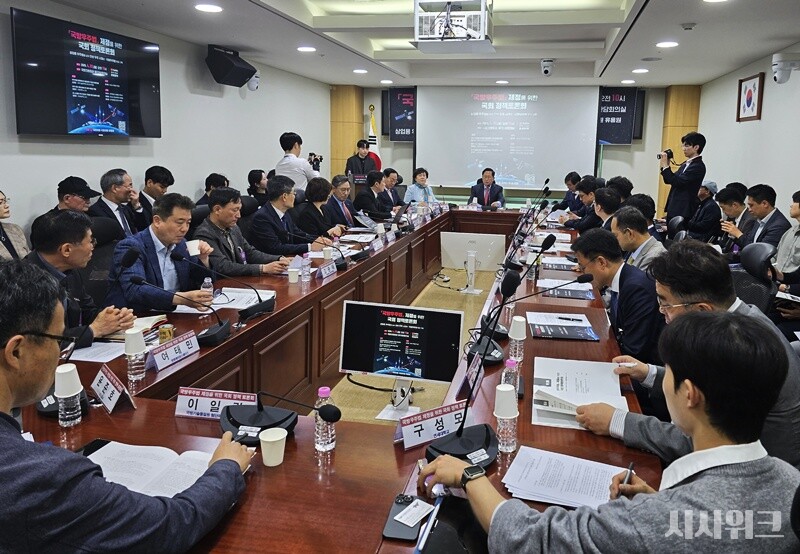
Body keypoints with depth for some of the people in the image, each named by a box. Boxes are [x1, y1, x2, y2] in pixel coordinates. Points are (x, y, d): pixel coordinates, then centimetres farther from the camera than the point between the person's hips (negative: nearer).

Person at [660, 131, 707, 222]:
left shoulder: (698, 166, -13)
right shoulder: (686, 164, 14)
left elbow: (677, 182, -21)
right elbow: (669, 180, 16)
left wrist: (665, 166, -16)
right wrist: (664, 166, 2)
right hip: (673, 209, 9)